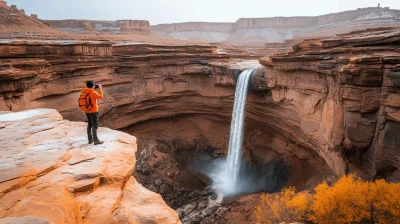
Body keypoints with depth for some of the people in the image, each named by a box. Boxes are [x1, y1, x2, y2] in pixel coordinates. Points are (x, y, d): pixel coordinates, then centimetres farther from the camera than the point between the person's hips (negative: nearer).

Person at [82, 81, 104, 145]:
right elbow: (101, 97, -13)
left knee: (90, 125, 16)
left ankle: (90, 139, 22)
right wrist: (100, 88, -5)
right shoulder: (93, 92, -19)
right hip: (93, 111, -8)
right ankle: (96, 140, -3)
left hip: (87, 111, 8)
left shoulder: (84, 92, 3)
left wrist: (93, 89, 14)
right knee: (95, 126, -4)